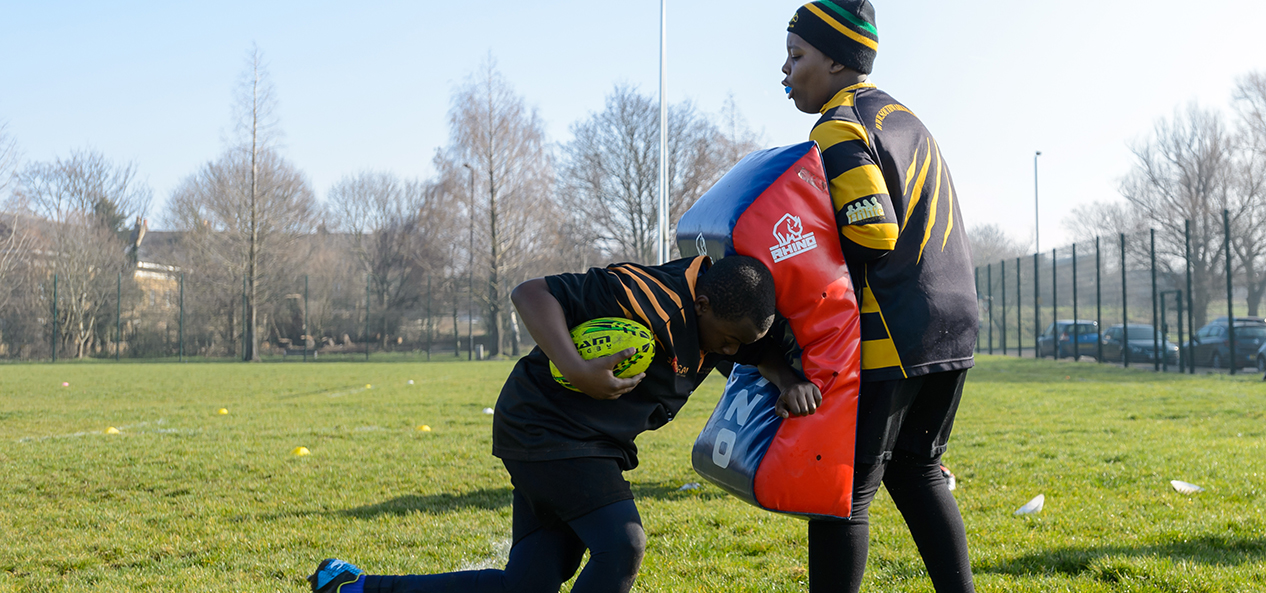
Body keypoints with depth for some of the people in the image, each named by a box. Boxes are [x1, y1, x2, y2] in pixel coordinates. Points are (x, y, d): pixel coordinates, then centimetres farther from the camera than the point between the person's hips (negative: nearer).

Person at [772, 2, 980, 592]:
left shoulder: (839, 129, -11)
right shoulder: (903, 117, 18)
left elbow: (874, 238, -20)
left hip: (890, 334, -9)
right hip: (953, 324, 9)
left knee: (845, 490, -3)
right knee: (915, 471, 21)